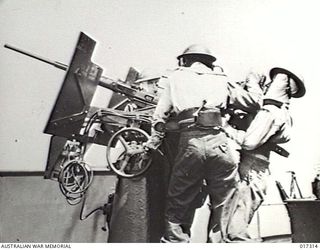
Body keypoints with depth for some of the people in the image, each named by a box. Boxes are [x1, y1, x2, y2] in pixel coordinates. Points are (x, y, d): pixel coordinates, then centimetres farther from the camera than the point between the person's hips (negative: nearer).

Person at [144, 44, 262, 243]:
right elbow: (253, 102, 22)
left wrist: (153, 144, 18)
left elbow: (161, 116, 10)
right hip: (218, 142, 1)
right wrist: (254, 86, 42)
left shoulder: (176, 77, 20)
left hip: (189, 143, -1)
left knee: (177, 210, 8)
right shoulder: (220, 79, 23)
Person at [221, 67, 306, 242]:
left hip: (250, 175, -9)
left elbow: (249, 142, -20)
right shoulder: (279, 113, 19)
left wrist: (226, 127, -9)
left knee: (235, 234, -11)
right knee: (225, 228, 10)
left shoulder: (269, 112, -11)